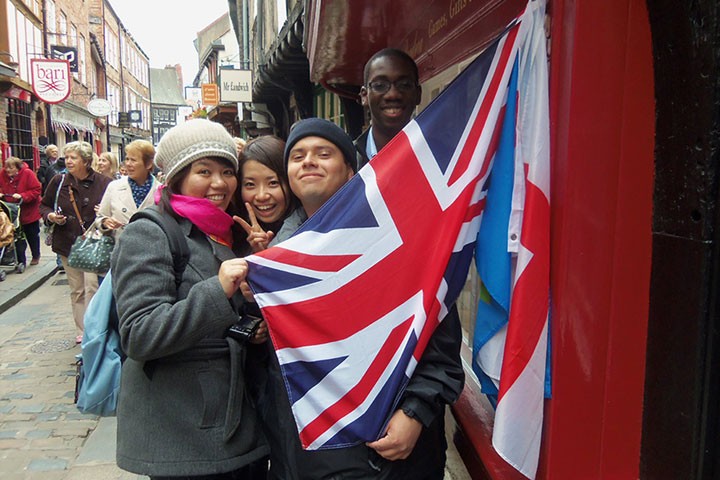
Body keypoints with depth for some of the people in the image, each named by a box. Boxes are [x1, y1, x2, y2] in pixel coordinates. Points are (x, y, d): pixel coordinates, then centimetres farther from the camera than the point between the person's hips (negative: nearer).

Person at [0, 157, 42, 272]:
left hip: (29, 211, -3)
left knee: (32, 235, 15)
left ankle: (36, 256, 35)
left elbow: (36, 190, -18)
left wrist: (22, 196, -28)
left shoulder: (28, 173, -17)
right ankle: (21, 262, 6)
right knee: (18, 237, 0)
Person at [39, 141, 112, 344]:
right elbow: (44, 205, 14)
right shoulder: (59, 181, 2)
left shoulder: (103, 183, -8)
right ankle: (82, 331, 25)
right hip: (67, 244, 4)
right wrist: (50, 216, -7)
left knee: (92, 287, -11)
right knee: (76, 290, 13)